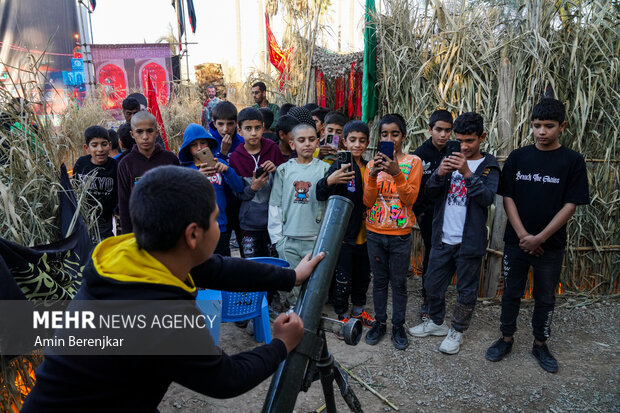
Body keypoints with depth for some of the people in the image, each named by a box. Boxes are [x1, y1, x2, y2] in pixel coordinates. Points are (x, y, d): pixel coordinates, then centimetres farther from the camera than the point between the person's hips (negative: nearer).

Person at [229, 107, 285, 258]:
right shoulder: (235, 157, -1)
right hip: (250, 222, 0)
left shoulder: (273, 149, -2)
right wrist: (252, 188, -19)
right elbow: (237, 194, 0)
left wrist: (276, 171, -15)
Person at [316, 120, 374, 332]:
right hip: (344, 233, -6)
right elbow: (321, 196, -26)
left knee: (363, 275, 19)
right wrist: (328, 181, -45)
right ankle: (342, 316, 22)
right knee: (343, 280, 4)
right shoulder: (340, 166, -12)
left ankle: (358, 309, 38)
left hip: (364, 233, 6)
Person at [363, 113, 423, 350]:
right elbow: (368, 202, -4)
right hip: (375, 233, 2)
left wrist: (396, 173, -26)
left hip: (400, 235, -2)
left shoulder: (413, 162, -4)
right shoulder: (373, 164, 3)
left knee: (399, 283, 7)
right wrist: (372, 177, -20)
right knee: (379, 280, 13)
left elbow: (410, 198, -13)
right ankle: (379, 322, 28)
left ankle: (398, 326, 24)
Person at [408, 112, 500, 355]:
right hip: (443, 238, 4)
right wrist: (439, 174, -19)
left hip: (470, 241, -4)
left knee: (466, 290, 9)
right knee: (432, 284, 14)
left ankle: (457, 331, 28)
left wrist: (468, 174, -29)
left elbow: (488, 198, -17)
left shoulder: (489, 166, -2)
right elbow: (430, 193, 2)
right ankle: (436, 322, 36)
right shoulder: (450, 159, 9)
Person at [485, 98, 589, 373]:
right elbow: (508, 197, -2)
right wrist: (523, 235, -12)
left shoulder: (572, 161, -5)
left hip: (550, 244, -1)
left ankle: (540, 344, 30)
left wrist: (540, 238, -14)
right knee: (512, 292, 12)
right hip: (516, 241, 1)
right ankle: (506, 339, 28)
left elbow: (570, 205, -8)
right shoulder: (518, 157, -1)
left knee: (545, 298, 12)